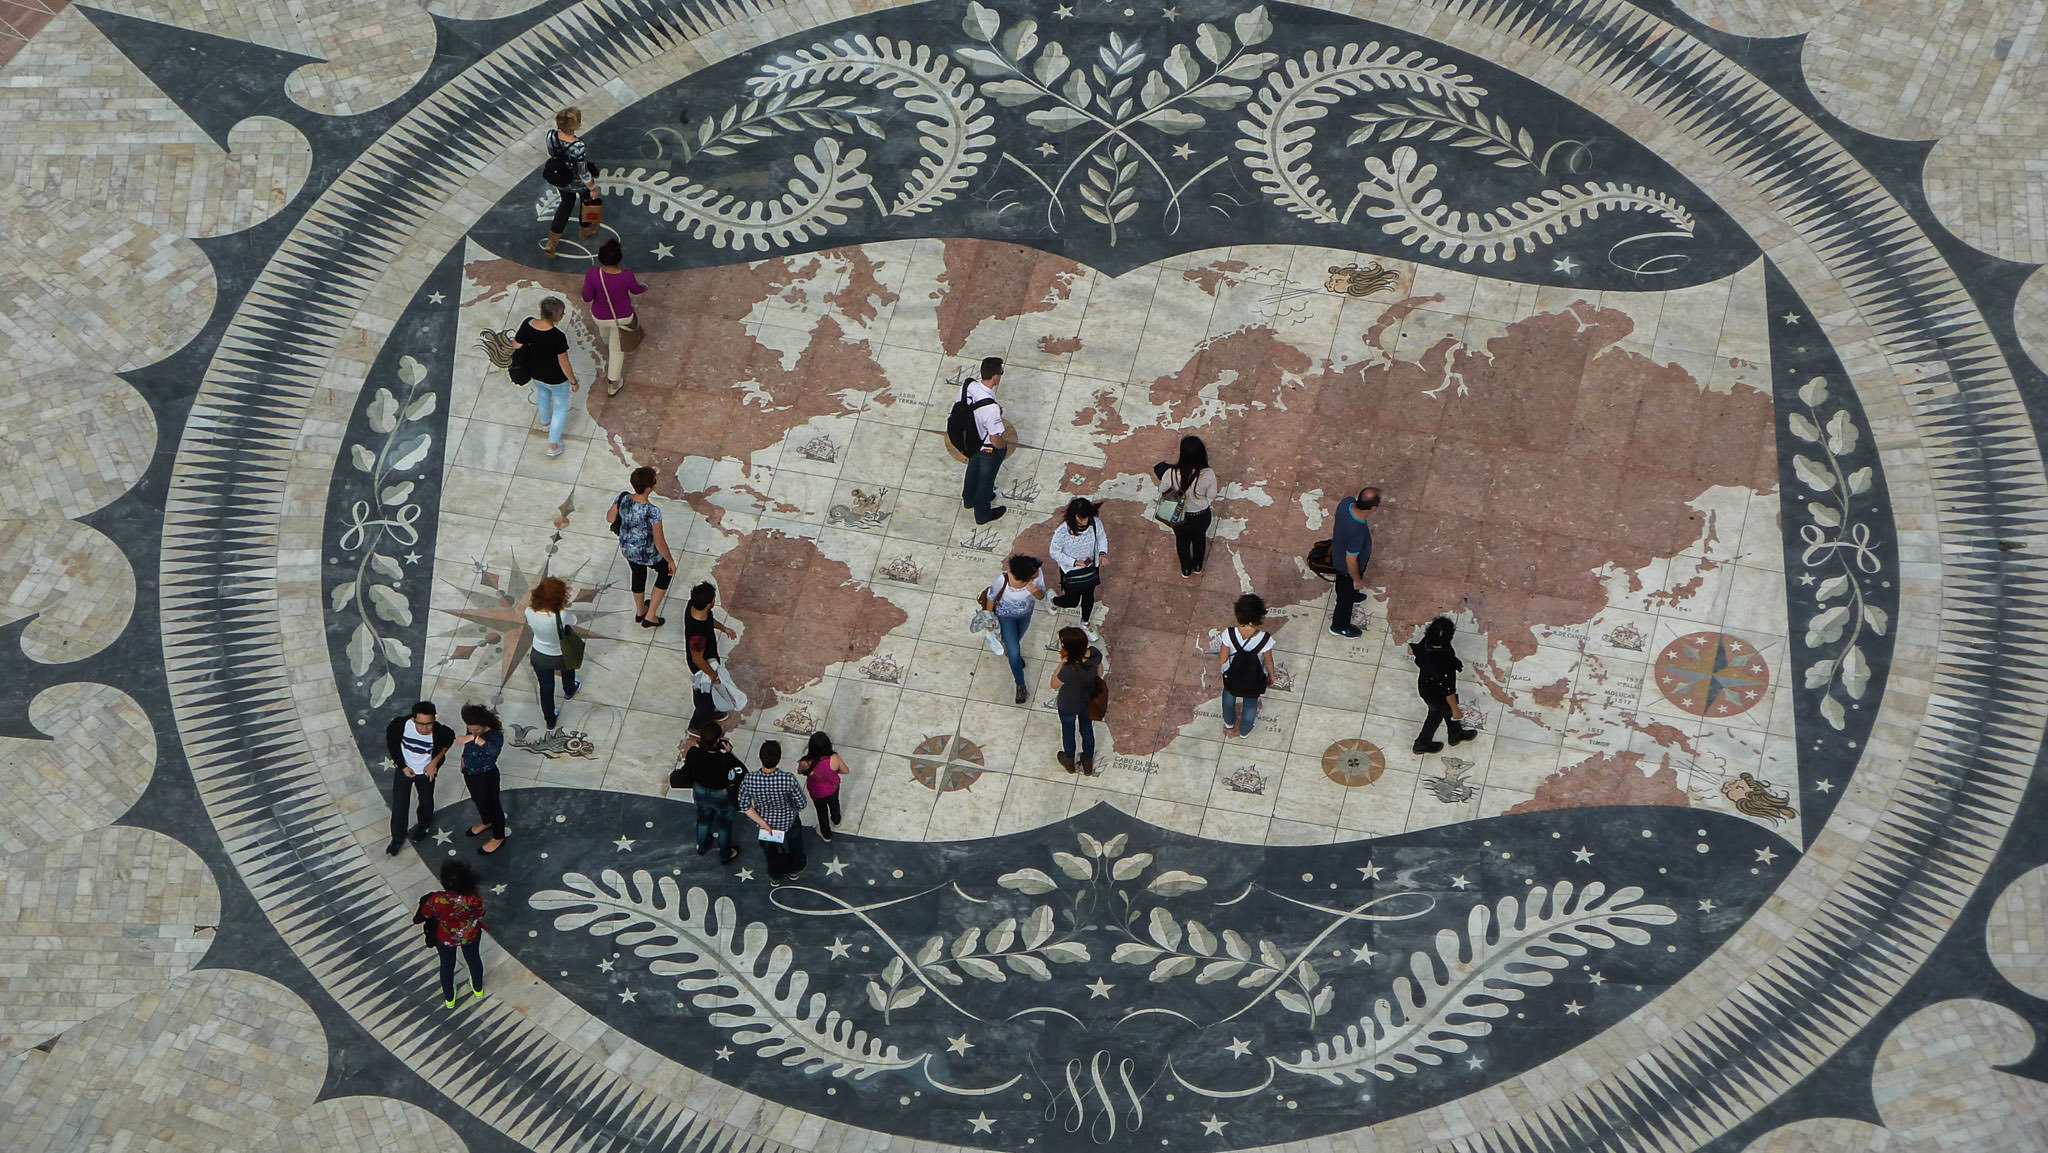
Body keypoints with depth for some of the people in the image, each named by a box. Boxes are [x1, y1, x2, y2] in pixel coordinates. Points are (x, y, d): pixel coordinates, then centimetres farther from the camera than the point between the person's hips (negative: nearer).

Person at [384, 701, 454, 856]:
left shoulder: (440, 732, -34)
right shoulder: (400, 724, -32)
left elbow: (449, 739, -7)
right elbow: (391, 743, -10)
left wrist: (435, 762, -9)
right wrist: (403, 766, -11)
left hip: (425, 772, 0)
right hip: (404, 769, 0)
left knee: (426, 801, 24)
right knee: (398, 805, 9)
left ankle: (424, 826, 56)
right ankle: (397, 838, 35)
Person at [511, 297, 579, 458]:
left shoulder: (527, 323, -25)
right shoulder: (557, 337, -38)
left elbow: (516, 346, -11)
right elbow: (564, 364, -25)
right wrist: (574, 382, -8)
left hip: (535, 372, 5)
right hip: (556, 378, -5)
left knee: (543, 394, 38)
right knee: (560, 407, 24)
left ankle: (545, 423, 65)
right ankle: (553, 445, 36)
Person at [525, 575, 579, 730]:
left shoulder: (530, 612, -30)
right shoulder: (563, 616, -41)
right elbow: (574, 622, -16)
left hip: (539, 656, 2)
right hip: (561, 657, -2)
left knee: (546, 688, 26)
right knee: (568, 671, 37)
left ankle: (550, 721, 47)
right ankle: (569, 691, 69)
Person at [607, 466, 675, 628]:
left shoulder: (623, 498, -24)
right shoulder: (653, 511, -39)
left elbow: (609, 518, -5)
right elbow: (660, 543, -31)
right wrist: (671, 561, -14)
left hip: (627, 547, 5)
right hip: (648, 553, -5)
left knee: (639, 573, 35)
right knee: (666, 570, 28)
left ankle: (640, 610, 61)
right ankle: (650, 617, 36)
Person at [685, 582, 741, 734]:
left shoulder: (693, 605, -22)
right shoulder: (697, 633, -46)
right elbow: (698, 659, -29)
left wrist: (723, 628, 13)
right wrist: (712, 674, -15)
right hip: (703, 665, -8)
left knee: (700, 690, 34)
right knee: (708, 695, 20)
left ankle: (709, 713, 61)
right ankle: (696, 726, 46)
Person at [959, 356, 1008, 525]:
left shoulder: (968, 386, -24)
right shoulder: (991, 408, -44)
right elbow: (995, 440, -33)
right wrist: (1005, 446, -10)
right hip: (989, 449, -6)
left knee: (973, 470, 34)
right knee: (986, 479, 22)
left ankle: (969, 499, 62)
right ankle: (982, 515, 48)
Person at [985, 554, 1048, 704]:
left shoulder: (1037, 573, -35)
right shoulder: (1003, 579, -42)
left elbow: (1041, 597, -19)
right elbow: (991, 596, -20)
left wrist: (1036, 592, -44)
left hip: (1025, 613, 3)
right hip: (1006, 615, -3)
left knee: (1017, 638, 33)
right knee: (1014, 653, 6)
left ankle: (1009, 649, 69)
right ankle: (1020, 685, 32)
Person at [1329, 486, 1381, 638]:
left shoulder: (1347, 502, -28)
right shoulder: (1357, 534, -48)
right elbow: (1351, 561, -31)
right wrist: (1357, 580, -11)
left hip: (1338, 552, 6)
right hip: (1348, 567, -6)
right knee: (1347, 597, 23)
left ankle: (1346, 595, 70)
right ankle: (1339, 626, 49)